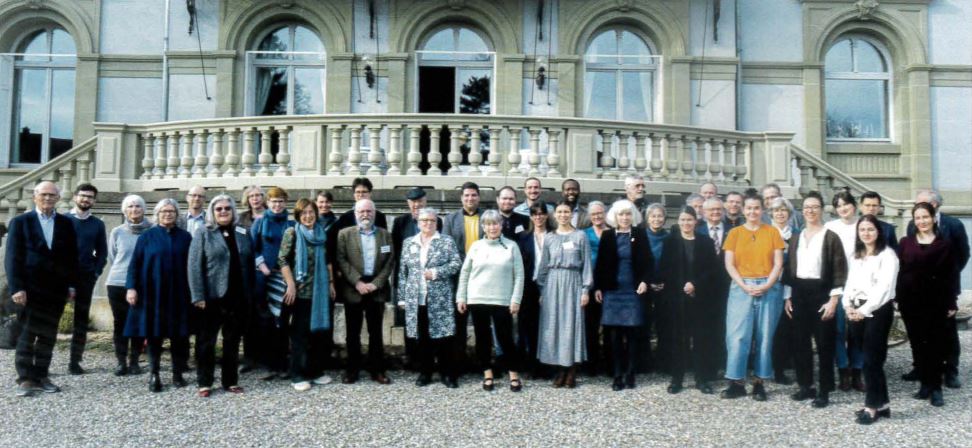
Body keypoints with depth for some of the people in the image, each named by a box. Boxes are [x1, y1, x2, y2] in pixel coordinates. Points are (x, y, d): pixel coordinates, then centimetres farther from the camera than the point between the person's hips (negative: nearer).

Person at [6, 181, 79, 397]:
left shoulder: (66, 224, 8)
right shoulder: (20, 222, 1)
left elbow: (72, 257, 10)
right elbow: (12, 258, -3)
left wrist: (72, 284, 3)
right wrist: (16, 288, -12)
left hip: (56, 290, 3)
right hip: (31, 288, -3)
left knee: (48, 336, 7)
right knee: (27, 334, -2)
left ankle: (41, 377, 14)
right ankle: (25, 379, 4)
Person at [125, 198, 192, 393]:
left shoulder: (185, 237, 7)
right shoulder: (147, 236, 4)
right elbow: (135, 264, 1)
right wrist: (131, 287, -9)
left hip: (178, 294, 1)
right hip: (152, 294, -1)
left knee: (179, 335, 3)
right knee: (154, 334, 3)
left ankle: (178, 373, 14)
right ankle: (154, 375, 12)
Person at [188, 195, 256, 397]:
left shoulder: (243, 234, 11)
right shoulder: (203, 233, 1)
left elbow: (250, 265, 11)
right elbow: (195, 266, -6)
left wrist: (251, 294, 5)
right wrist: (198, 296, -14)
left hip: (238, 298, 3)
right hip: (212, 297, -3)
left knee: (233, 342, 11)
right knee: (207, 341, 5)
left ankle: (230, 381, 20)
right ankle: (204, 383, 15)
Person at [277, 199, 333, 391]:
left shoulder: (321, 234, 10)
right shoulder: (292, 233, -5)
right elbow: (283, 260, -10)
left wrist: (330, 282, 11)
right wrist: (291, 285, -16)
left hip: (319, 290, 5)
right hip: (300, 290, -5)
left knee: (315, 330, 10)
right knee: (299, 332, 1)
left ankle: (312, 370, 20)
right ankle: (297, 375, 8)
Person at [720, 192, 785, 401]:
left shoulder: (772, 232, 6)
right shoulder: (734, 233, 6)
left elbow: (778, 263, 1)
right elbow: (729, 264, 1)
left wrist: (766, 285, -11)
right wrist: (744, 285, -11)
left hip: (768, 288, 0)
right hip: (741, 287, 0)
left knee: (765, 336, 3)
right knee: (737, 335, -5)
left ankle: (759, 382, 12)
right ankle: (736, 382, 2)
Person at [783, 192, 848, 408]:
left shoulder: (830, 237, -3)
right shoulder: (795, 237, 13)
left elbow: (839, 270, -7)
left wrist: (834, 299, -14)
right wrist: (787, 296, 8)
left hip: (821, 292, -5)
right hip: (798, 293, 5)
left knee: (824, 342, 0)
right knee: (800, 341, 9)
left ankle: (824, 391, 7)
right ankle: (805, 386, 20)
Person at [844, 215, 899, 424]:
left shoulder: (887, 255, -6)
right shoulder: (856, 256, 17)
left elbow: (884, 287, -14)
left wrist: (864, 310, -16)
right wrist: (848, 305, -3)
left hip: (878, 310, -6)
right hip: (856, 311, 6)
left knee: (871, 359, -4)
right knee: (872, 357, 10)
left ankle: (873, 406, 6)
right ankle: (882, 404, 18)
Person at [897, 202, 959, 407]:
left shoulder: (945, 244, 1)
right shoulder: (905, 243, 7)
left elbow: (952, 275, 0)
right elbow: (900, 272, 6)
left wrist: (952, 303, -5)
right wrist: (898, 299, 0)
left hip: (937, 302, -2)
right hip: (911, 301, 2)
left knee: (936, 344, 1)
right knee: (917, 344, 7)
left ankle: (936, 387, 7)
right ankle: (925, 384, 17)